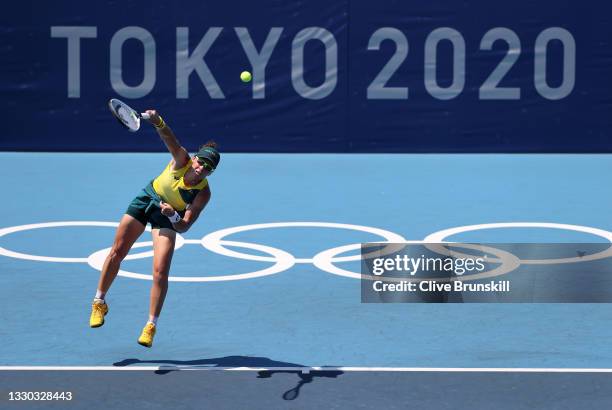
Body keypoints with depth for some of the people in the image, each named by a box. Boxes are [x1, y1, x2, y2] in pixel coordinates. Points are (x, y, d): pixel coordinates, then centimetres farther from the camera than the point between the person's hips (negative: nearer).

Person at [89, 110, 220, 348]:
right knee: (117, 252, 3)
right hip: (149, 197, 2)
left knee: (160, 272, -15)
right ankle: (99, 302, 23)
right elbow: (169, 138, -44)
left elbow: (184, 227, -24)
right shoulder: (181, 160, -25)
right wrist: (158, 122, -64)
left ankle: (151, 326, -2)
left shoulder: (203, 193, -26)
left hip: (168, 218, -2)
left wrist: (173, 215, -45)